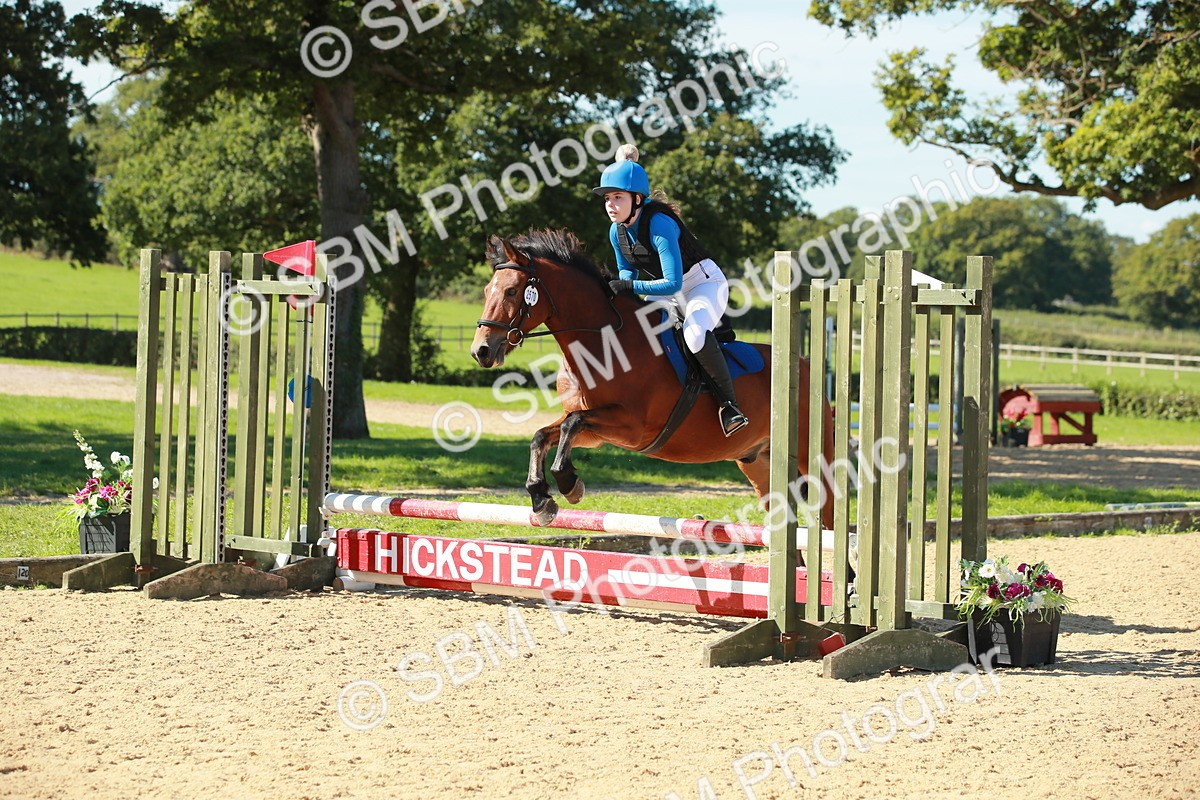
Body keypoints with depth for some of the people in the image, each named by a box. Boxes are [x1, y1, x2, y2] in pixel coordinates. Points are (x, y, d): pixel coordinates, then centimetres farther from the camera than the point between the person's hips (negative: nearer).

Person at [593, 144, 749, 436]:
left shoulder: (659, 225, -30)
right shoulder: (617, 231, -5)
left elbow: (673, 284, -33)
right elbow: (627, 272, 10)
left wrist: (631, 286, -37)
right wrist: (618, 287, -13)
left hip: (705, 283, -9)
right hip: (670, 291, 9)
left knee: (694, 335, -37)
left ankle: (728, 402, -23)